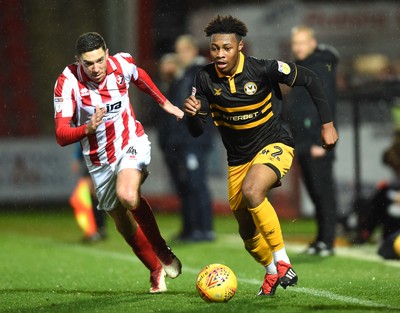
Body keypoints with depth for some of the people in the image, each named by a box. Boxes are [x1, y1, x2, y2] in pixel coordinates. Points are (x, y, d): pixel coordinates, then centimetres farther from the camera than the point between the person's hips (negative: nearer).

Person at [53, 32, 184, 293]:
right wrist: (88, 129, -43)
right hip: (99, 161, 2)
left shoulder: (122, 64, -14)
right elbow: (61, 135, -25)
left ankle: (162, 250, -11)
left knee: (127, 195, -32)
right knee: (125, 226, 11)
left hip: (131, 144, -2)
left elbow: (139, 76, 14)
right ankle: (157, 271, 34)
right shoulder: (68, 82, -21)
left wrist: (165, 103, 21)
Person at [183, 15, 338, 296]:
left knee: (251, 191, -35)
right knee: (248, 233, 10)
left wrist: (327, 123, -5)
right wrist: (193, 114, -31)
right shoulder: (206, 79, -11)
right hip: (238, 158, 5)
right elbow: (196, 131, -7)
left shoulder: (262, 69, -20)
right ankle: (272, 272, 40)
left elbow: (309, 79, -6)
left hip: (273, 145, -5)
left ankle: (282, 261, -22)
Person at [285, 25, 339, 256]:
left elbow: (327, 106, -16)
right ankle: (322, 238, 17)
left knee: (323, 191, -7)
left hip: (318, 144, -9)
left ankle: (327, 242, -6)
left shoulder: (322, 68, -10)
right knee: (315, 193, 12)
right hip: (303, 143, 9)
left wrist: (321, 142, -19)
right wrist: (295, 139, 17)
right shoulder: (300, 67, 18)